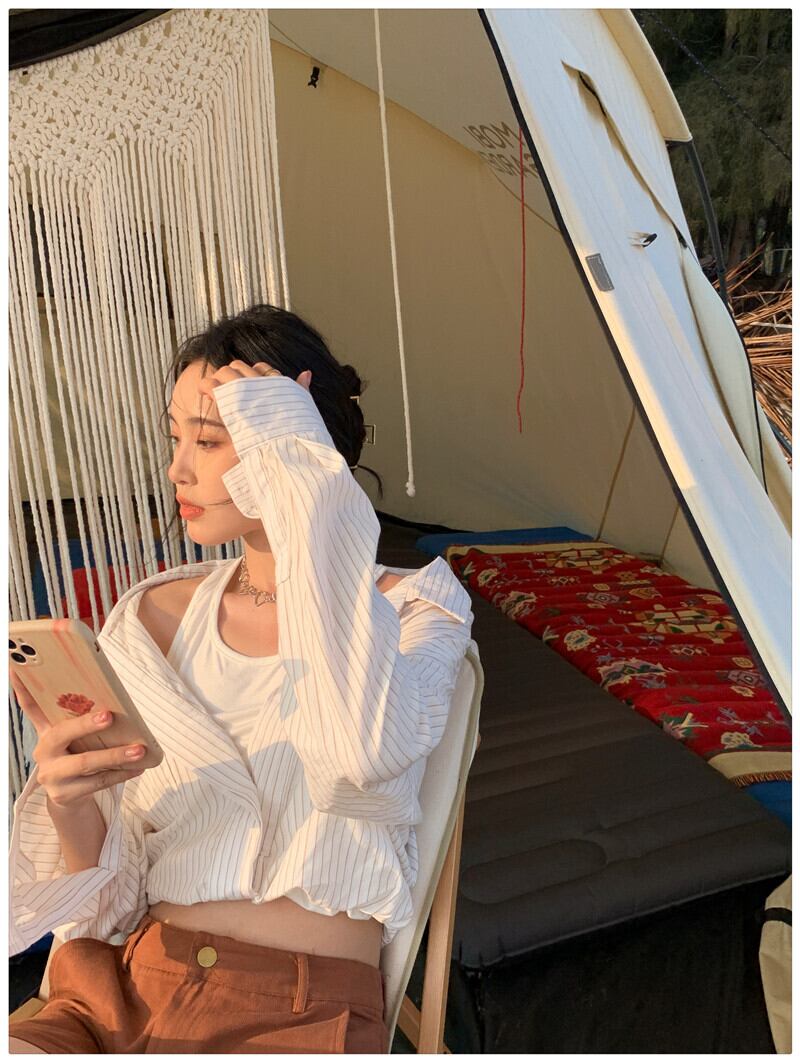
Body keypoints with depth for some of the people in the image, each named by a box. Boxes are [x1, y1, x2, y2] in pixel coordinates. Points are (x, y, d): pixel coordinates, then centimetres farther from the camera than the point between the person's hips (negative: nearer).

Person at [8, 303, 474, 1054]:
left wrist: (306, 472, -23)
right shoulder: (152, 617, 7)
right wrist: (69, 804, -16)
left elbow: (367, 753, -28)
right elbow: (106, 892, 8)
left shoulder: (411, 606, -3)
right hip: (124, 989, 4)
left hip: (301, 1014, -3)